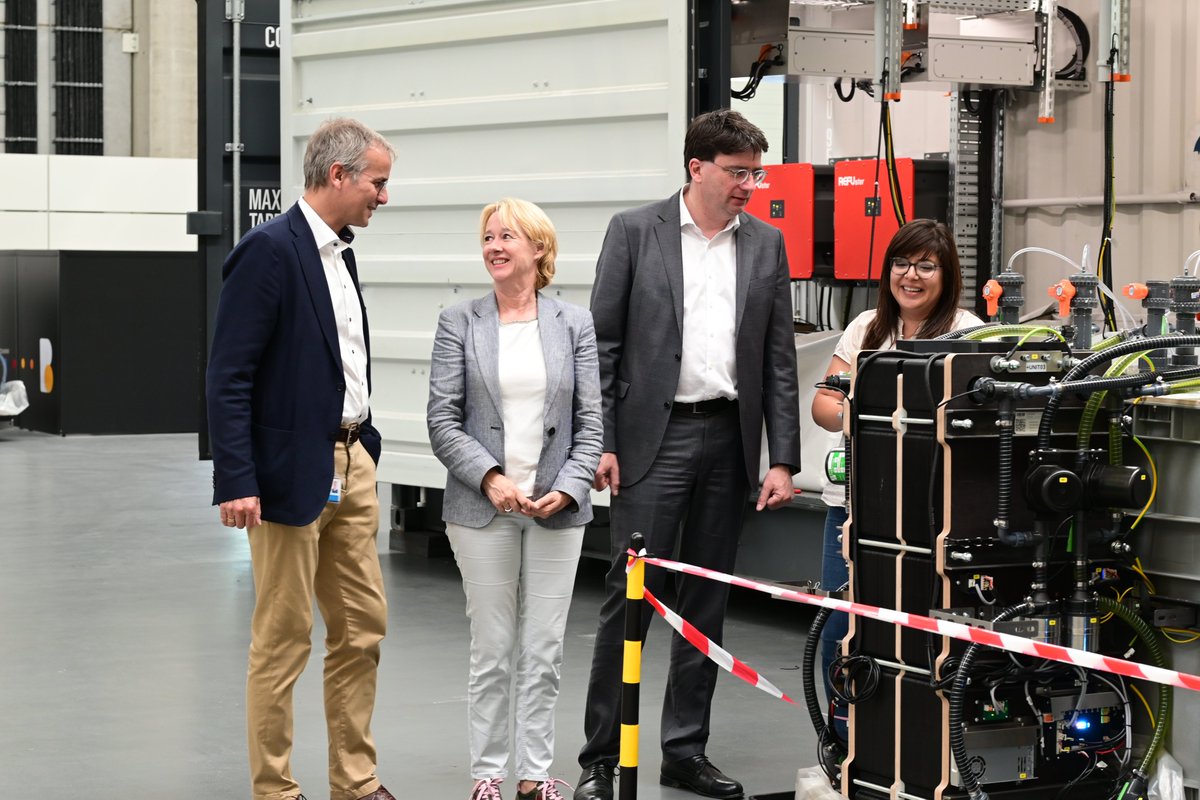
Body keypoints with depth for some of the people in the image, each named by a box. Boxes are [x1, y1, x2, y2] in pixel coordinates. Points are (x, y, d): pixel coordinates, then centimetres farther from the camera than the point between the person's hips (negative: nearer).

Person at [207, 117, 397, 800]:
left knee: (363, 626, 12)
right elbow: (229, 377, -17)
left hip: (351, 466, 9)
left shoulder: (340, 250, 13)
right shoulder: (270, 250, -14)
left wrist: (364, 448, 14)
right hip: (292, 471, -9)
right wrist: (236, 481, -22)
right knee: (284, 636, 1)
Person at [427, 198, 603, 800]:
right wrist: (490, 478, -14)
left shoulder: (574, 324, 6)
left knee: (544, 652, 4)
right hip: (482, 508, -1)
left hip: (557, 509, 1)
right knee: (492, 650, 3)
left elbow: (591, 421, 4)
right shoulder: (459, 324, 3)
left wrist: (568, 489, -10)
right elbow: (443, 420, -2)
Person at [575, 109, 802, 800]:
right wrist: (599, 443, -8)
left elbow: (780, 360, 8)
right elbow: (602, 345, -1)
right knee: (631, 595, -4)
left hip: (729, 439, 4)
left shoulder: (767, 244, 9)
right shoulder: (635, 232, -1)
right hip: (653, 436, -4)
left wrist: (782, 459, 2)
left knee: (707, 599, 9)